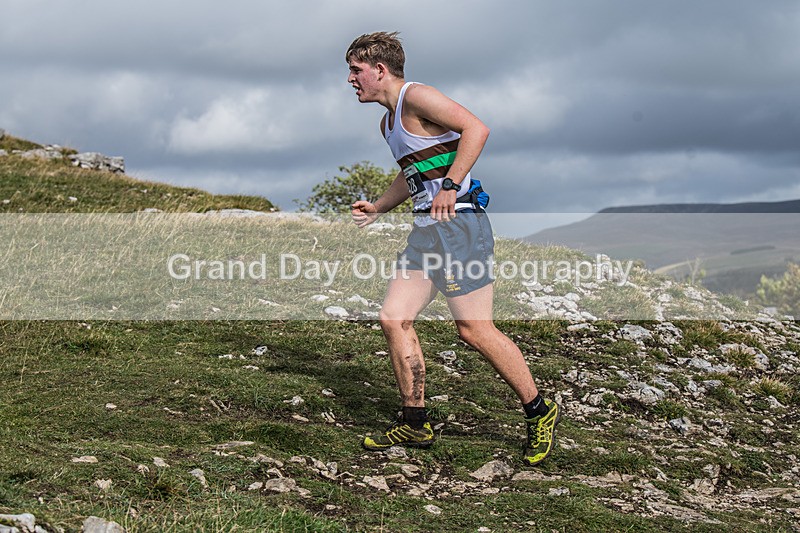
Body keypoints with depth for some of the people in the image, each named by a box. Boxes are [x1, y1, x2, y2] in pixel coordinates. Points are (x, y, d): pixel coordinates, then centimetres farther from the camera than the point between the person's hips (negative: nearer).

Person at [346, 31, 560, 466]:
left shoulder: (416, 97, -10)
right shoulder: (389, 122, 20)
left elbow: (476, 128, -21)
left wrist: (450, 185, -26)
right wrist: (376, 208, 21)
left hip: (457, 224, -10)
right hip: (425, 231, 10)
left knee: (474, 330, -8)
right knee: (394, 319, 3)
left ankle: (540, 413, 8)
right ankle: (415, 424, 12)